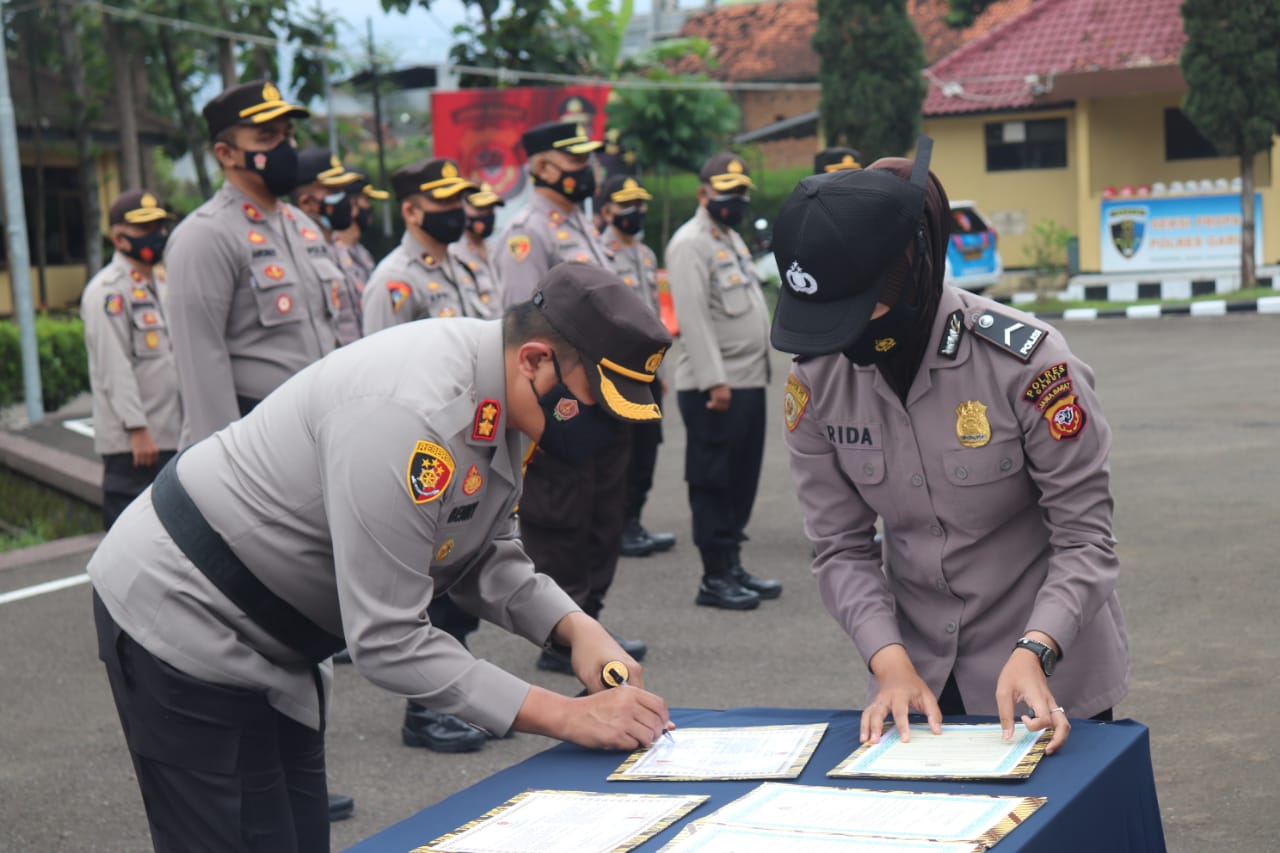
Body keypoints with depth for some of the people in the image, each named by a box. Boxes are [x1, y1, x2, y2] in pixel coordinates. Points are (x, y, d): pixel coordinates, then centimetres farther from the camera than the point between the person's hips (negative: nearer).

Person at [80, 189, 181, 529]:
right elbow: (115, 367, -17)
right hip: (132, 441, -8)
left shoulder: (160, 284, 17)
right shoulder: (108, 291, -11)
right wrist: (138, 429, -21)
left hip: (171, 434, 8)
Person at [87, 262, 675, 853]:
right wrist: (566, 717, -31)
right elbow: (385, 639, -32)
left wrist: (575, 626, -13)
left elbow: (483, 555, 6)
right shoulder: (408, 415, -33)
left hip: (269, 637, 9)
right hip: (180, 624, -9)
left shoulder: (498, 396, -5)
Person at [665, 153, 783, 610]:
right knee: (713, 482, -4)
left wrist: (759, 370, 17)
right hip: (713, 388, -9)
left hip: (749, 383, 9)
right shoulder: (690, 243, -10)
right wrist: (714, 381, -23)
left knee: (740, 481, 12)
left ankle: (733, 567, 20)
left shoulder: (733, 240, 20)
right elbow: (693, 318, -18)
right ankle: (714, 577, 1)